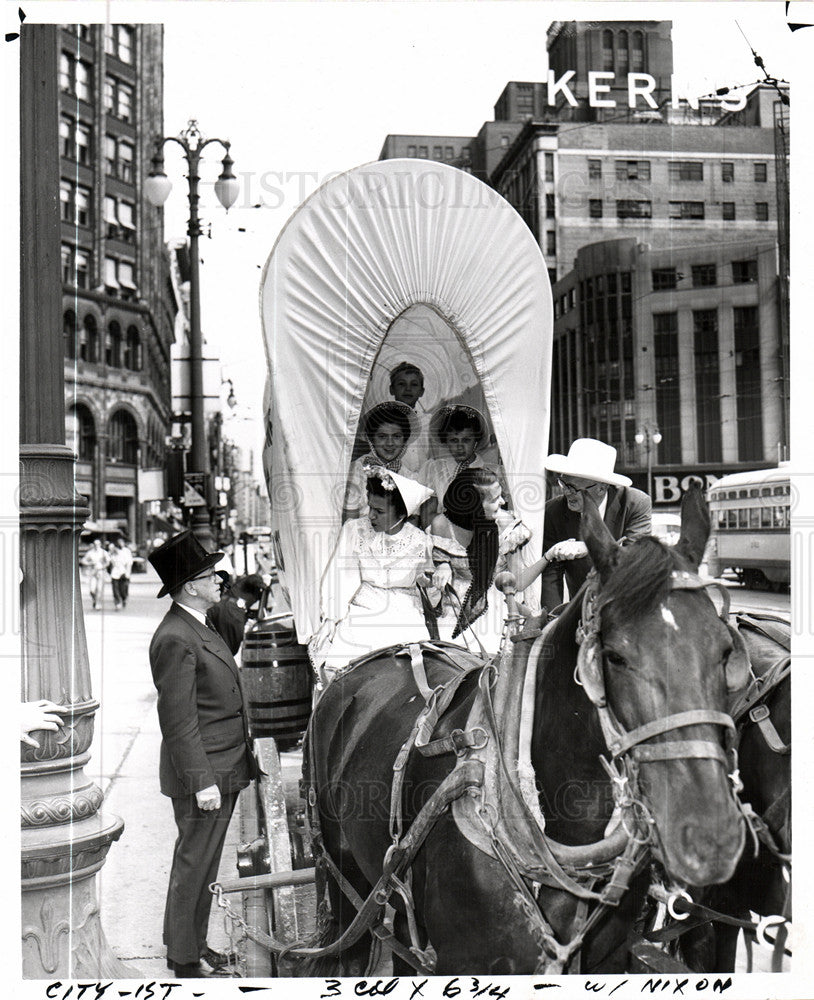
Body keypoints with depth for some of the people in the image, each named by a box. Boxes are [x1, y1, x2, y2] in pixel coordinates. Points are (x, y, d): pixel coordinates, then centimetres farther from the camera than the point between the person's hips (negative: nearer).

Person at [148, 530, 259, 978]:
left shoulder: (198, 629, 11)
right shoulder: (175, 640, -21)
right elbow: (179, 720, -23)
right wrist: (202, 781, -22)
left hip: (222, 770, 10)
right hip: (203, 776, -10)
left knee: (202, 864, 20)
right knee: (193, 866, 4)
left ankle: (193, 944, 33)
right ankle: (184, 959, 18)